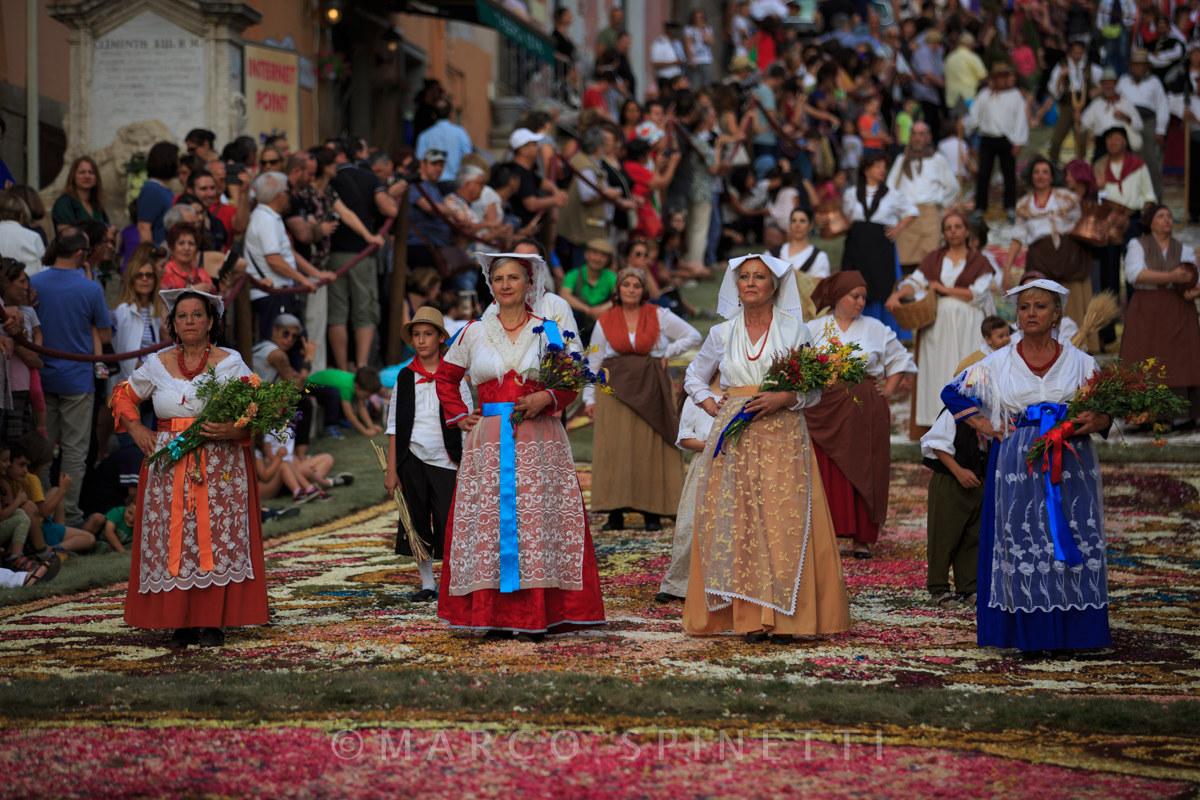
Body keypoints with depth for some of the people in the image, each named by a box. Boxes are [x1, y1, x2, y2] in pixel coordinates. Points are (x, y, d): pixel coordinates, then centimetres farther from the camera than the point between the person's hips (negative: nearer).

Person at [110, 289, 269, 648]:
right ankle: (181, 623, 3)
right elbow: (123, 396, 23)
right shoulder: (157, 365, 9)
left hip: (219, 467, -2)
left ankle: (213, 623, -1)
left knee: (217, 538, -6)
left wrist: (234, 431, -19)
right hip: (169, 468, 2)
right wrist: (136, 429, 7)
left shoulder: (230, 363, 2)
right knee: (173, 541, -3)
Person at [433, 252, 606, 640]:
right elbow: (446, 377, 20)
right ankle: (495, 616, 0)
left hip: (539, 440, -1)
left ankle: (536, 616, -4)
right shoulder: (474, 333, 10)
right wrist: (459, 416, 9)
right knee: (489, 520, -3)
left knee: (538, 518, -6)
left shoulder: (549, 332, 7)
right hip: (489, 441, 1)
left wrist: (546, 398, -11)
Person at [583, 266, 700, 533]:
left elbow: (693, 336, 10)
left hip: (651, 388, -1)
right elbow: (593, 362, 11)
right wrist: (589, 398, 5)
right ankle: (615, 513, -1)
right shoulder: (605, 322, 8)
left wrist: (668, 353, 1)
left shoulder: (659, 316, 5)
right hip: (615, 387, 1)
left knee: (651, 447, -3)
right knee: (615, 447, -5)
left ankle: (652, 513, 0)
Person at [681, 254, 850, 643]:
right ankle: (748, 617, -1)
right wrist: (711, 406, 7)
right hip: (734, 440, 2)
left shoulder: (794, 330, 5)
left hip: (783, 439, -2)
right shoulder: (722, 334, 11)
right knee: (737, 522, -4)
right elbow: (694, 377, 25)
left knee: (783, 521, -9)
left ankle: (781, 617, -6)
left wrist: (784, 399, -13)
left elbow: (814, 389, 5)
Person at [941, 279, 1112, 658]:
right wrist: (985, 426, 3)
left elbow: (1106, 413, 8)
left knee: (1073, 544, -4)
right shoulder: (998, 364, 7)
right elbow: (952, 392, 14)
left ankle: (1072, 632, 1)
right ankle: (1032, 636, -1)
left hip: (1071, 467, 0)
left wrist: (1094, 422, -16)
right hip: (1019, 468, 0)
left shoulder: (1081, 362, 7)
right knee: (1024, 546, -4)